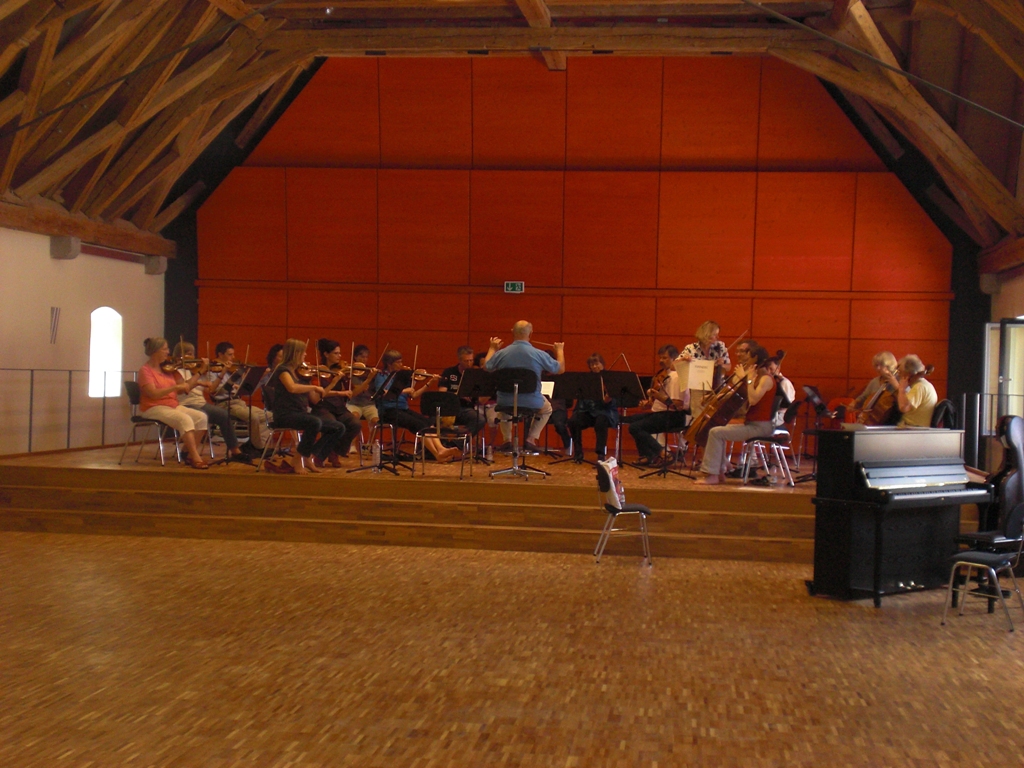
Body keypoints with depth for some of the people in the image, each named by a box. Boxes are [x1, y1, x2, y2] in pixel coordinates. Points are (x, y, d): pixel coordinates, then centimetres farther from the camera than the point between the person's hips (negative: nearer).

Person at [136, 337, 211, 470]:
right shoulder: (145, 370, -7)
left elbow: (180, 391, 12)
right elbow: (153, 393, -22)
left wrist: (194, 383, -1)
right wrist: (175, 386, -25)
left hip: (174, 406, 7)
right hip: (155, 409, -7)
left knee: (201, 417, -13)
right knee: (185, 419, -31)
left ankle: (190, 454, -8)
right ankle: (196, 458, -34)